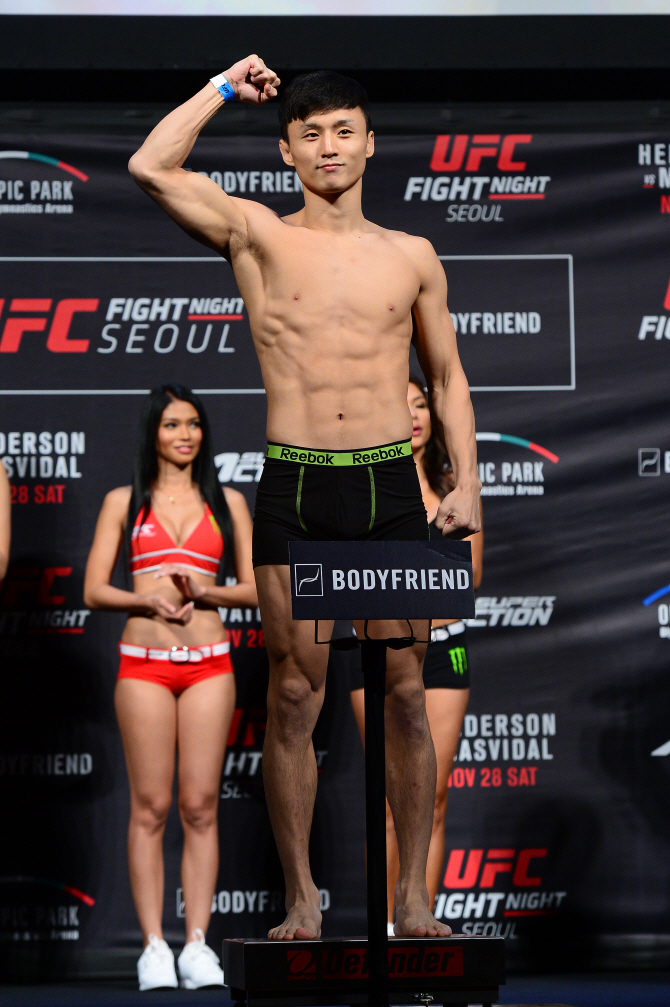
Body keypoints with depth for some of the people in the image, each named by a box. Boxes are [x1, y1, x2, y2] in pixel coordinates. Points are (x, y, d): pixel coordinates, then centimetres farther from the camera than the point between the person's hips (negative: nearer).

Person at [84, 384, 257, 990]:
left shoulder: (227, 502, 11)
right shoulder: (124, 502, 8)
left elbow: (256, 588, 8)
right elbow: (95, 591, 4)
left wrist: (204, 591, -10)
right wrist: (152, 599, -13)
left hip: (209, 664, 1)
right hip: (145, 663, -1)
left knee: (201, 806, -1)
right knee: (151, 807, -3)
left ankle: (198, 942, 2)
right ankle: (154, 945, -1)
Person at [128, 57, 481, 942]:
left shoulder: (412, 256, 11)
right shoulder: (258, 237, 5)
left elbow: (447, 377, 16)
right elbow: (151, 169, -8)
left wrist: (467, 481, 5)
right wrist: (226, 87, 1)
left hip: (392, 486, 2)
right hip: (294, 488, -1)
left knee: (406, 692, 2)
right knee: (294, 695, 0)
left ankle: (414, 895, 11)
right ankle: (302, 899, 8)